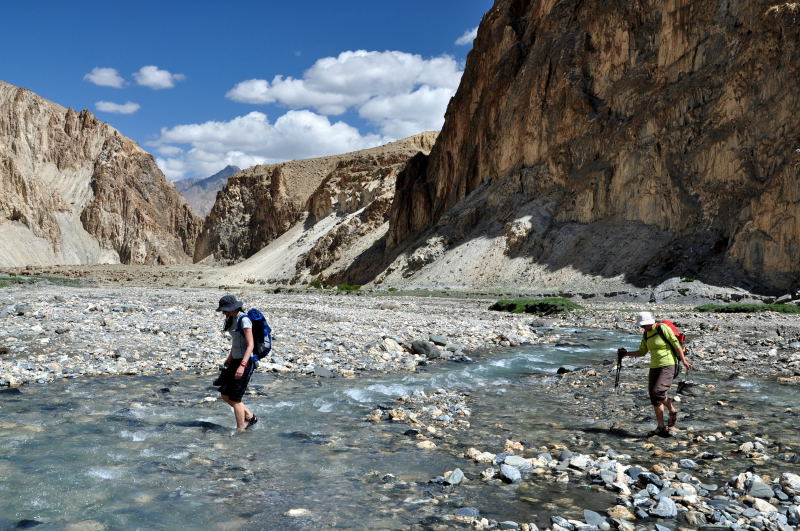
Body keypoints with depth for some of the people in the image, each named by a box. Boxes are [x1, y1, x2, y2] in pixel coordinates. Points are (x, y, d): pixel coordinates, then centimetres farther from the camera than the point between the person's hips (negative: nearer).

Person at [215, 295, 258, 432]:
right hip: (236, 360, 10)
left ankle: (240, 430, 10)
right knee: (224, 395, 13)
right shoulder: (233, 319, 10)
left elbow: (250, 345, -23)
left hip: (245, 362, -10)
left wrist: (242, 365, -30)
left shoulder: (244, 320, -18)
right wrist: (229, 358, 28)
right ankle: (250, 417, 24)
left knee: (235, 399, -2)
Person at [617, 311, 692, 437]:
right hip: (654, 367, 8)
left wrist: (683, 361, -12)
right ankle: (661, 428, 9)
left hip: (668, 365, -8)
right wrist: (626, 354, 7)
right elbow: (642, 352, 18)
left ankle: (673, 411, 9)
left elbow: (676, 344, -10)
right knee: (654, 398, 2)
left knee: (658, 392, -20)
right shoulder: (646, 335, 11)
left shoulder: (663, 328, -11)